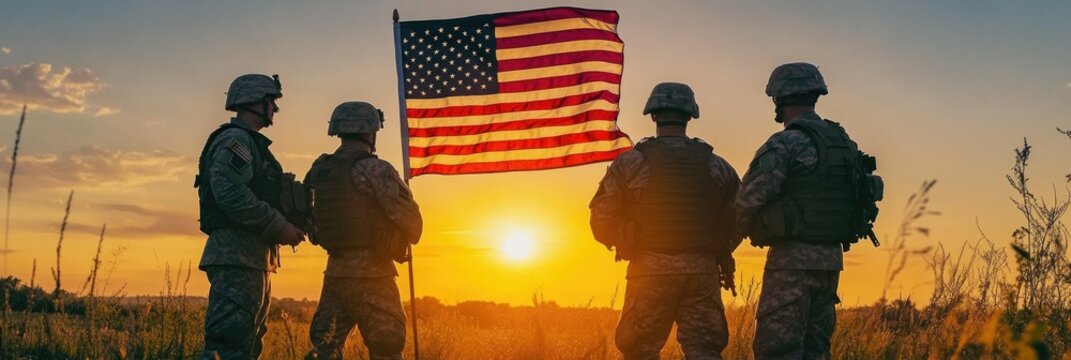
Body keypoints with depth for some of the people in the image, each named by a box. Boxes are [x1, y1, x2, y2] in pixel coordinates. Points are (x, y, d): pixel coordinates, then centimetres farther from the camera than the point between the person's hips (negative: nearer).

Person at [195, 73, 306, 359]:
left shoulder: (250, 143, 24)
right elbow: (229, 193, -22)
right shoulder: (235, 139, -7)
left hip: (253, 259, 11)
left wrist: (284, 226, 13)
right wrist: (278, 226, -19)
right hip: (237, 257, -11)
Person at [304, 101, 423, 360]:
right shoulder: (374, 169, -11)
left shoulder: (319, 171, 8)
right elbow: (408, 216, -14)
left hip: (335, 271, 6)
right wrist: (409, 238, 8)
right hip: (370, 272, -6)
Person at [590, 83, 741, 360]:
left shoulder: (630, 163, -4)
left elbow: (602, 219, -4)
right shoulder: (717, 166, 5)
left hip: (651, 270, -2)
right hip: (703, 272, 2)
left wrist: (623, 244, 17)